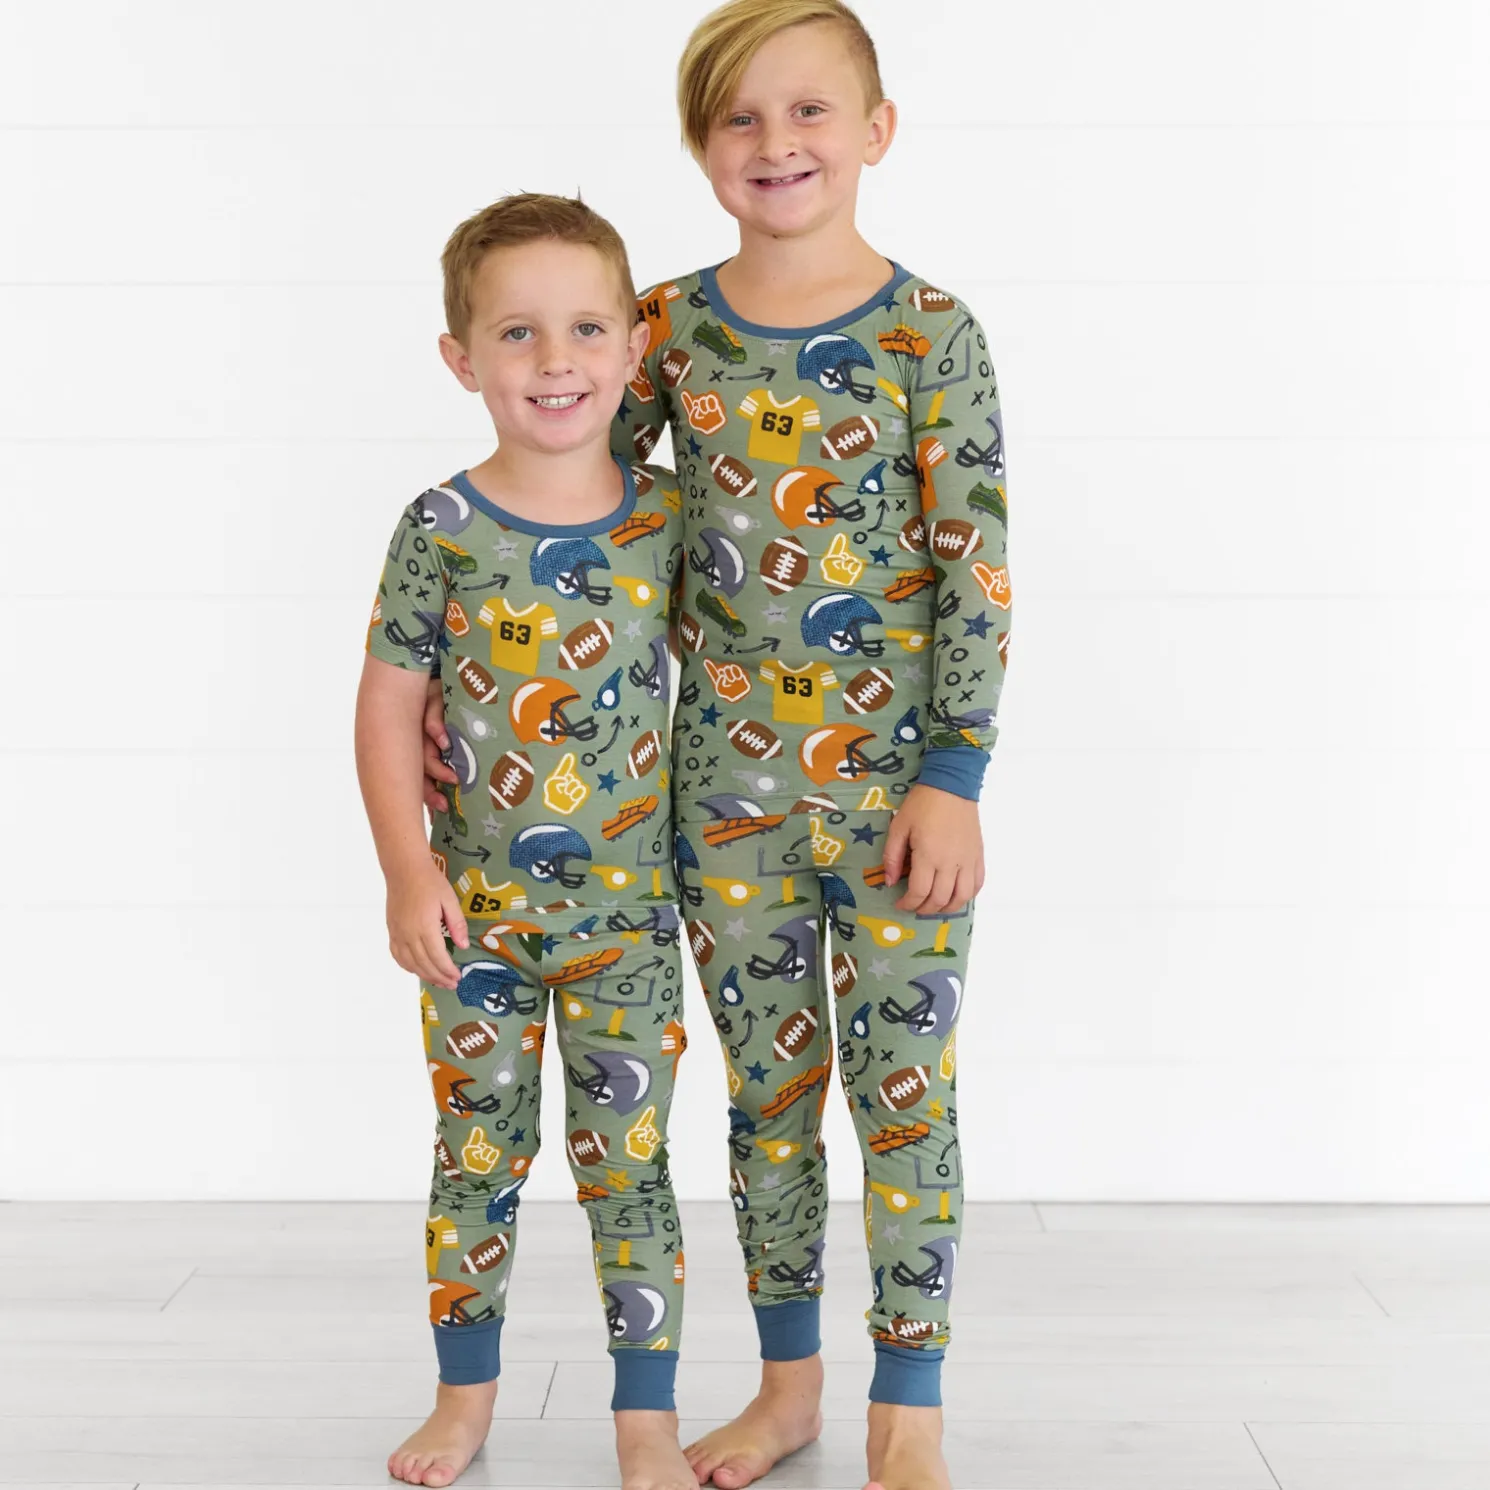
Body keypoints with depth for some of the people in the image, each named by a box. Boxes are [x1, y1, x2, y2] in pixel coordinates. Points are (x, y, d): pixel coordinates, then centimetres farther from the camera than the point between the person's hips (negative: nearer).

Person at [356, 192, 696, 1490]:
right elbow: (389, 705, -2)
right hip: (477, 909, 0)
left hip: (627, 907, 0)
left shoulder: (667, 515, -3)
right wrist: (407, 872, -8)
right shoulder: (442, 528, -7)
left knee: (629, 1160, 7)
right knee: (478, 1153, 13)